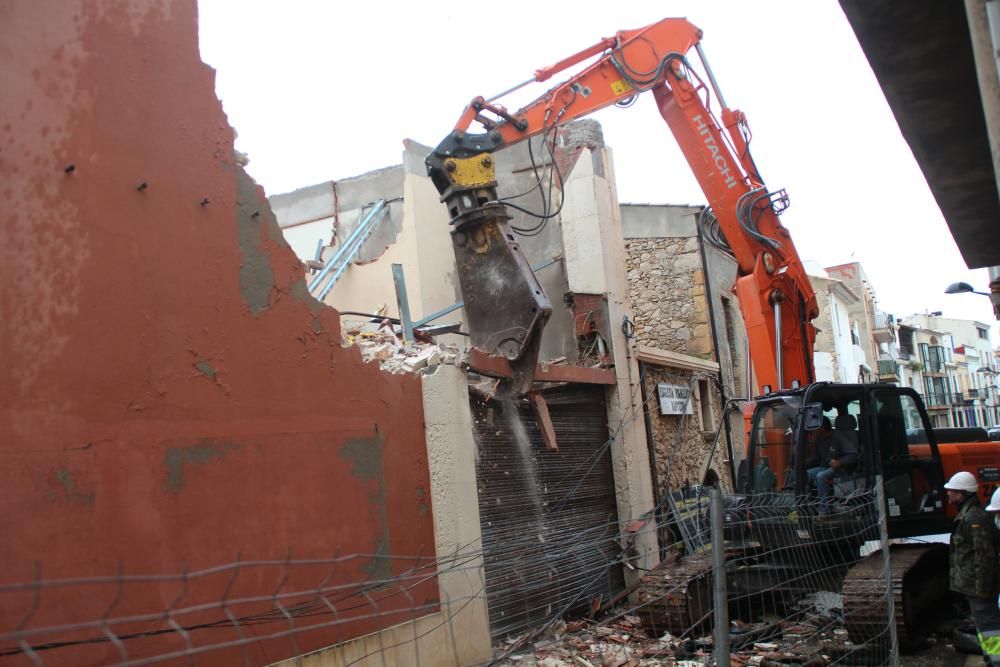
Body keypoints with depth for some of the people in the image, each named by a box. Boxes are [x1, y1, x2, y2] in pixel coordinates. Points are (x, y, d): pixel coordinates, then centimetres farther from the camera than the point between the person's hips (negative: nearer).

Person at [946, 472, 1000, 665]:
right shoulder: (966, 515, 13)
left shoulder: (974, 518, -20)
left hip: (976, 584, -11)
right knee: (983, 622, 18)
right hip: (974, 584, 11)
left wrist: (982, 587, -22)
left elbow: (984, 555, -23)